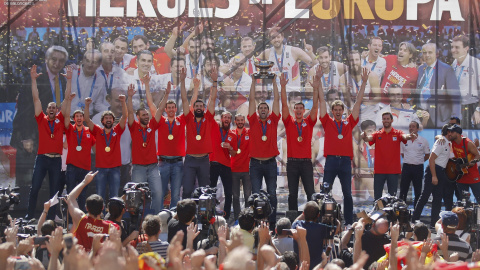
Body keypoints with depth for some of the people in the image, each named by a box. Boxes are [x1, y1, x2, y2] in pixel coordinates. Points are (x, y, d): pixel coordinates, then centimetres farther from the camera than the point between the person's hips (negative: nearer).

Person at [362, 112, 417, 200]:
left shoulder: (397, 133, 5)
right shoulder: (377, 134, 6)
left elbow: (404, 136, -16)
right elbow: (369, 138, -13)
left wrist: (410, 136, -41)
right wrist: (364, 137, -39)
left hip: (393, 170, -1)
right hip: (379, 170, 1)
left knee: (392, 196, 4)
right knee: (377, 196, 3)